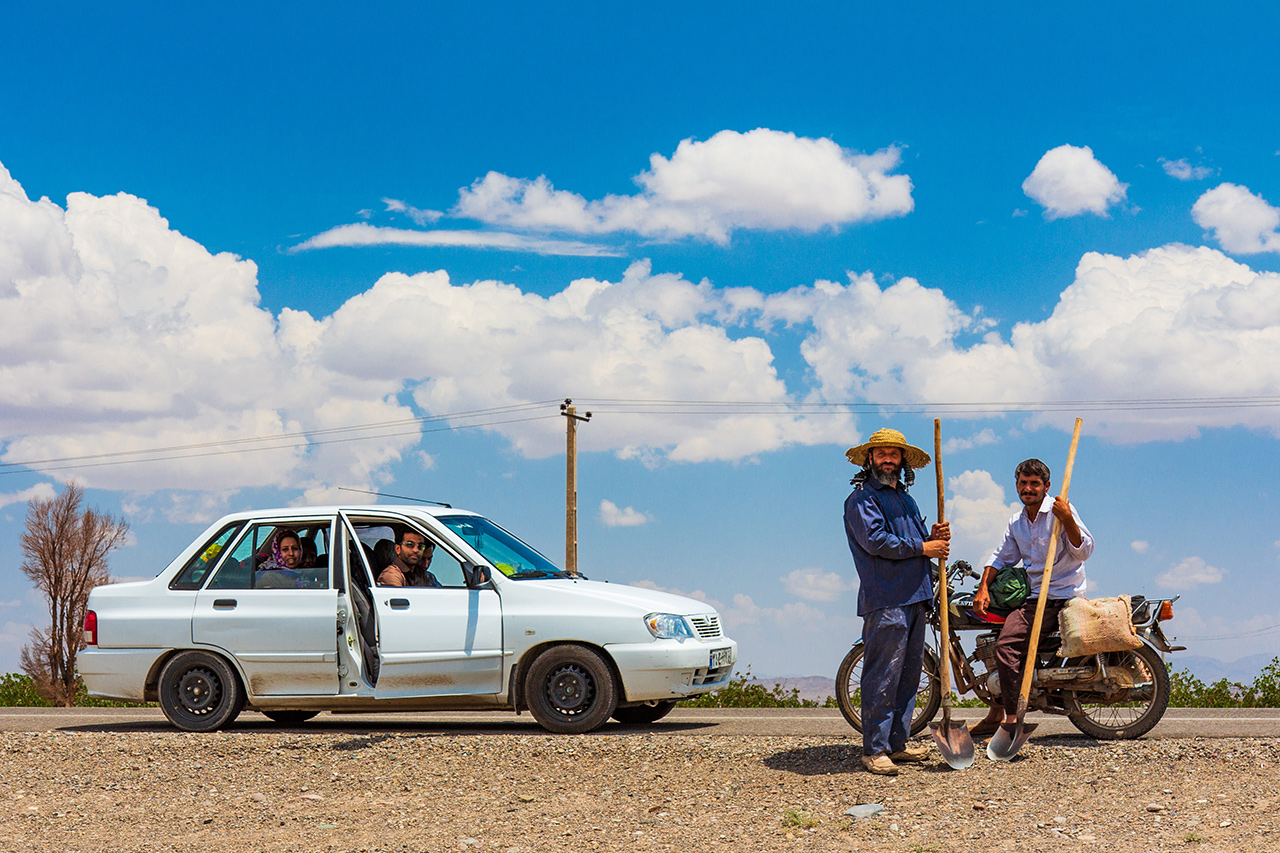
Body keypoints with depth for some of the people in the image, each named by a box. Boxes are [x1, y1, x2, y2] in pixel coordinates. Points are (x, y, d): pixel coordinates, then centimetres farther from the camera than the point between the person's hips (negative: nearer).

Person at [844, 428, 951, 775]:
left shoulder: (905, 499, 24)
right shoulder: (861, 499, -3)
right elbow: (876, 541, -16)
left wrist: (936, 537, 3)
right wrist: (922, 547, -10)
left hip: (915, 599, 9)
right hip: (885, 600, -9)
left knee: (910, 672, 11)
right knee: (883, 676, -9)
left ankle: (897, 743, 18)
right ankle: (874, 750, -6)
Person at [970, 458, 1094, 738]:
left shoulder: (1059, 510, -8)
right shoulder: (1016, 522, 16)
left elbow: (1084, 551, -15)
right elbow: (1002, 557, 20)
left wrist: (1067, 520, -29)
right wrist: (983, 587, 5)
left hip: (1061, 596, -9)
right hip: (1034, 596, 9)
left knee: (1008, 644, -23)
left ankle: (1012, 720, -22)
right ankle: (996, 714, 26)